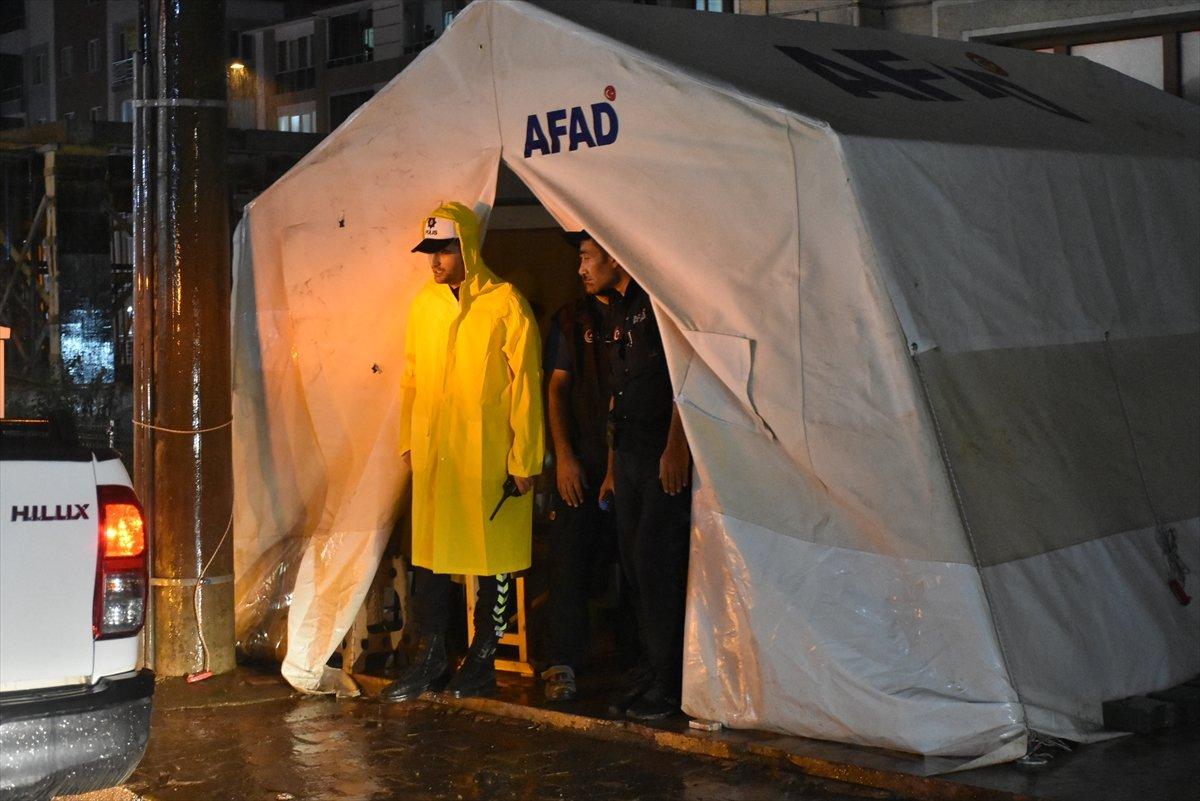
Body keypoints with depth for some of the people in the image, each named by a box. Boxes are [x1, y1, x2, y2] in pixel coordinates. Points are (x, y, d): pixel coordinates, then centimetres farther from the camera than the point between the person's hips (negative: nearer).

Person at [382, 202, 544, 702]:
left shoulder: (505, 304, -7)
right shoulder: (423, 303, 8)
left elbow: (525, 385, -7)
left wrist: (524, 459, -8)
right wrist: (409, 441, 14)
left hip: (489, 455, -4)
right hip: (432, 454, 4)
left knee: (493, 556, 5)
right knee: (429, 552, 7)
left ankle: (482, 660, 17)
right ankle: (429, 656, 17)